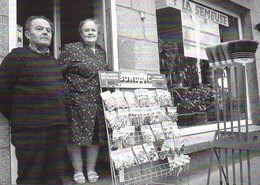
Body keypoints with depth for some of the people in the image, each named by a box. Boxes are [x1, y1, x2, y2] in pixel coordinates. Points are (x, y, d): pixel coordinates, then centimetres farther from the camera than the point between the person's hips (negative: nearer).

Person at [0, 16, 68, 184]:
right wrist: (16, 118, -1)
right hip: (31, 130, -6)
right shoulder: (16, 57, -4)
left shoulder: (54, 61, 18)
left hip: (58, 128, 7)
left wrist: (59, 118, 14)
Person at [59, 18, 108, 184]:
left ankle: (91, 169, 23)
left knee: (96, 136, 9)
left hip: (98, 102, 5)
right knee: (76, 135, 0)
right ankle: (78, 171, 16)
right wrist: (66, 93, -13)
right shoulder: (70, 49, -1)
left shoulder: (102, 52, 16)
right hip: (77, 101, -5)